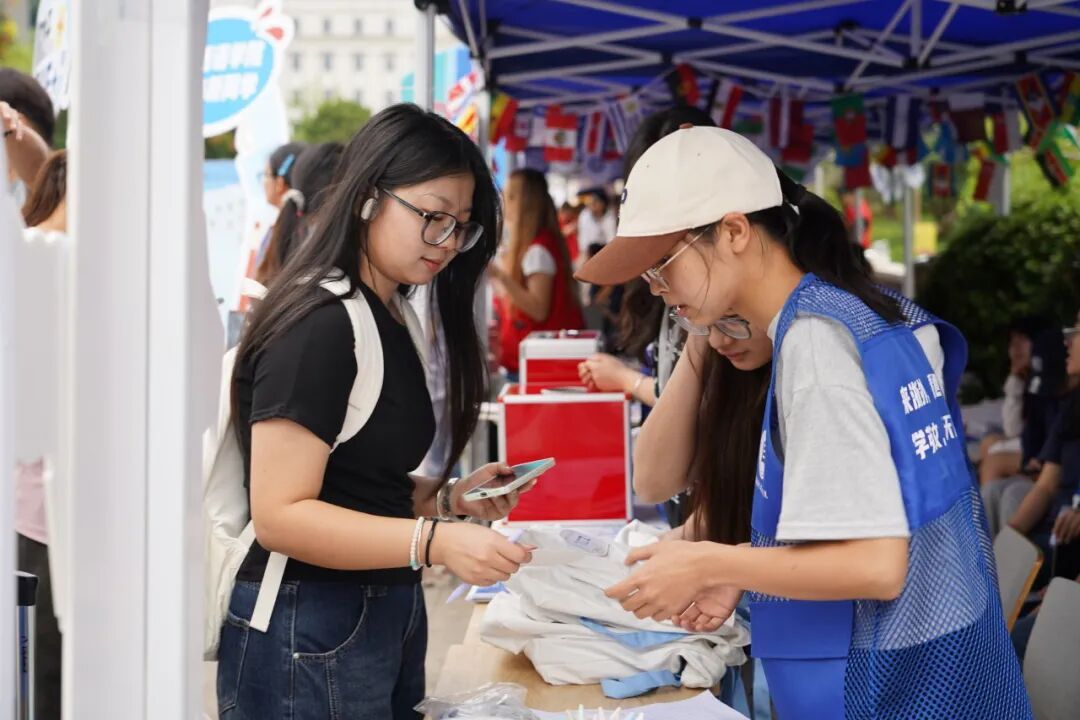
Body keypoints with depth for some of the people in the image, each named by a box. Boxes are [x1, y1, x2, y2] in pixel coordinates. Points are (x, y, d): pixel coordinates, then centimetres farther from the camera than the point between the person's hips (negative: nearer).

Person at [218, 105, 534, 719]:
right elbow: (280, 515, -22)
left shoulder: (388, 319, 11)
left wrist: (448, 497, 0)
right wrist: (436, 542, -29)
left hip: (386, 617, 9)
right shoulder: (316, 326, -17)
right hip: (309, 636, -9)